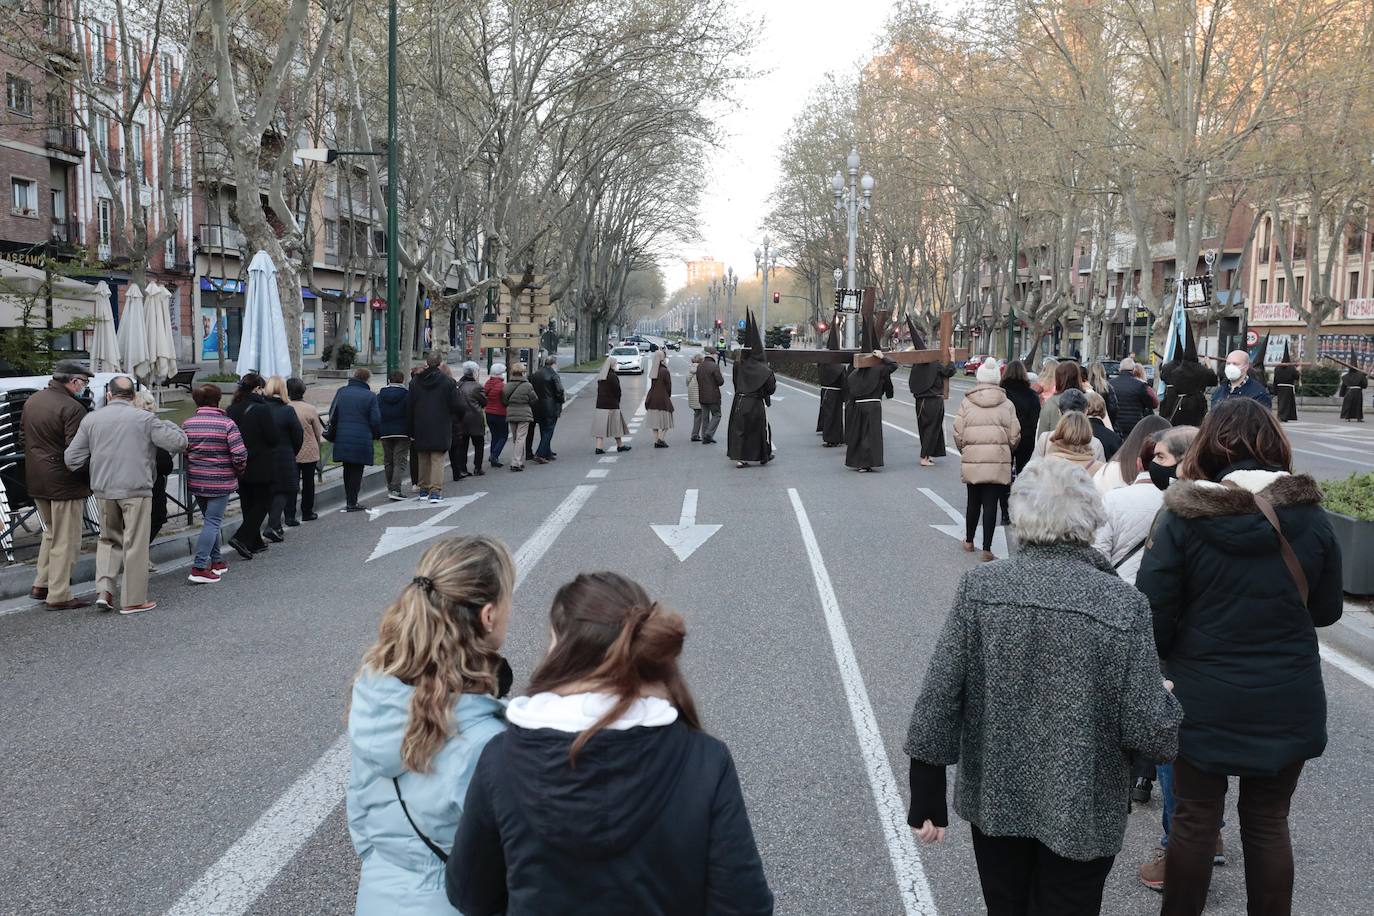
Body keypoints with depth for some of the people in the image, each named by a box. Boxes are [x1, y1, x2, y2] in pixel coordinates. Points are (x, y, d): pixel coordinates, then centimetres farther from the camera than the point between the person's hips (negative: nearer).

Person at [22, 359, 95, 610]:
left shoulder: (32, 400, 9)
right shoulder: (72, 408, -19)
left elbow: (24, 434, 17)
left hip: (36, 481, 9)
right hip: (64, 482, -9)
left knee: (52, 532, 25)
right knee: (65, 540, 0)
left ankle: (41, 584, 27)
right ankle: (58, 596, 4)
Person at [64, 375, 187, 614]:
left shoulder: (91, 419, 5)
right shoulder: (144, 419, -6)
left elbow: (72, 459, 4)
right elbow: (178, 442, -8)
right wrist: (169, 426, 11)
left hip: (104, 491, 4)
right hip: (136, 490, -4)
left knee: (109, 540, 20)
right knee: (135, 544, 3)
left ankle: (104, 590, 8)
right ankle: (133, 599, 7)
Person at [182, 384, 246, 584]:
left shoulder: (188, 424, 1)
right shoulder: (227, 424, -12)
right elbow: (240, 454, -16)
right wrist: (239, 470, 3)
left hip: (196, 481, 5)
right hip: (221, 481, -5)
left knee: (209, 520, 20)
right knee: (213, 522, -2)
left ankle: (217, 561, 27)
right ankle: (199, 568, -9)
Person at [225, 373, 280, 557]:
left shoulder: (231, 410, 1)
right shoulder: (261, 409, -17)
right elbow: (274, 437, -14)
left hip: (239, 466, 6)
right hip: (260, 466, -6)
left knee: (248, 504, 15)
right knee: (262, 502, 5)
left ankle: (255, 542, 23)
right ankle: (242, 538, -8)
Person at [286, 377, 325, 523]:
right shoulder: (311, 409, -12)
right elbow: (318, 434, -3)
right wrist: (317, 449, 15)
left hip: (289, 453, 1)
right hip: (309, 452, -1)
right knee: (308, 483, 14)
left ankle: (290, 516, -4)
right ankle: (307, 513, 25)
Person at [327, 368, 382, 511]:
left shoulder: (341, 392, 7)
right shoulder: (370, 396, -4)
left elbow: (332, 415, 10)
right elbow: (375, 420, -6)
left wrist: (332, 435, 21)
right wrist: (375, 434, 11)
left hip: (342, 439, 4)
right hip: (362, 440, -4)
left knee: (347, 470, 14)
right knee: (356, 471, 2)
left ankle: (349, 501, 18)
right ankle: (352, 503, 1)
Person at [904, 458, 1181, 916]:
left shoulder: (978, 587, -12)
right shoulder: (1123, 604, -17)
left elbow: (938, 697, -11)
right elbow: (1148, 731, -16)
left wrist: (928, 799, -1)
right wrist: (1167, 700, 7)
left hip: (994, 803, 2)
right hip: (1082, 813, -2)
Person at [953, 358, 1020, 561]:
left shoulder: (966, 402, -2)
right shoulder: (1006, 404, -2)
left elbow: (958, 434, -2)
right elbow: (1014, 436, 0)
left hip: (972, 461, 1)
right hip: (998, 462, -1)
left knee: (973, 502, 17)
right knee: (991, 504, 2)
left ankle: (969, 541, 31)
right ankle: (987, 548, 3)